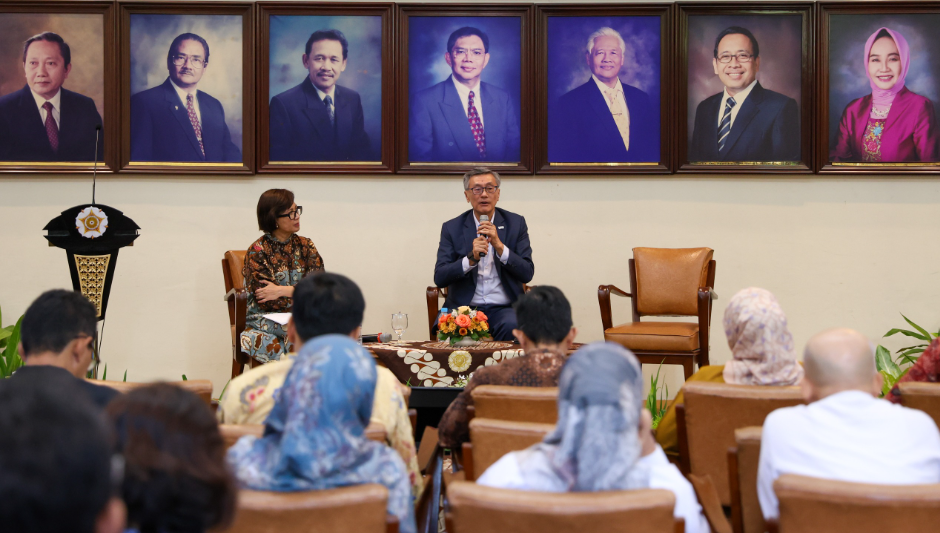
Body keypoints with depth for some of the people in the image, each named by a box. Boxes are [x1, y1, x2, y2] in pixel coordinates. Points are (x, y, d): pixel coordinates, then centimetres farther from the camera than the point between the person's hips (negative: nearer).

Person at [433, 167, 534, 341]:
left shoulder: (515, 223, 8)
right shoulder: (452, 228, 7)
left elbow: (527, 274, -1)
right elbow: (439, 278, -3)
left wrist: (499, 245, -13)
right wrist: (471, 258, -18)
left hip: (503, 308, 0)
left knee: (512, 326, -33)